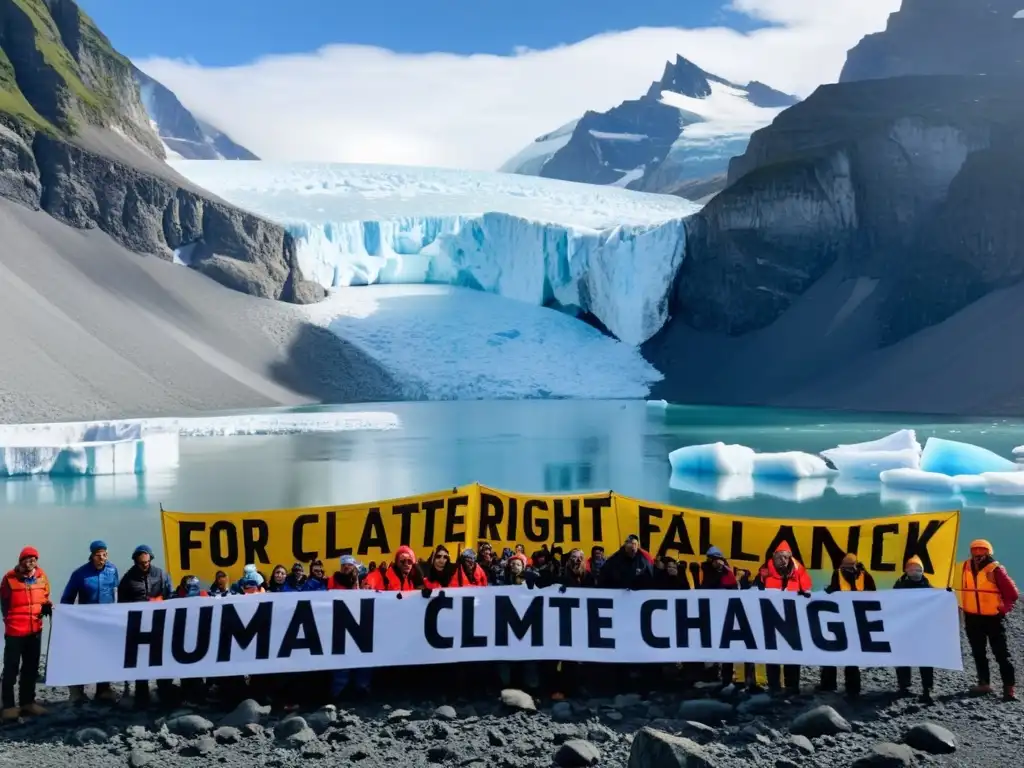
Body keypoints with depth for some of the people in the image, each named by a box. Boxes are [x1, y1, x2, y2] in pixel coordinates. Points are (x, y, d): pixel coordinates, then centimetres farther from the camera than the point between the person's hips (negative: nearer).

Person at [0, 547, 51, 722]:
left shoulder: (41, 576, 0)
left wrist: (47, 606, -6)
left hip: (35, 629, 5)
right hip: (14, 631, -5)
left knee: (31, 668, 13)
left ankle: (27, 702, 25)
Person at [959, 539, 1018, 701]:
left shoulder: (995, 569, -13)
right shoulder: (966, 566, 1)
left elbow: (1012, 592, -10)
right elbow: (964, 587, 17)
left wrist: (1004, 609, -9)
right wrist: (963, 606, 14)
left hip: (993, 618, -5)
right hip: (972, 618, 5)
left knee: (1001, 654, -3)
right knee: (978, 653, 13)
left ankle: (1010, 687, 0)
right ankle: (984, 683, 24)